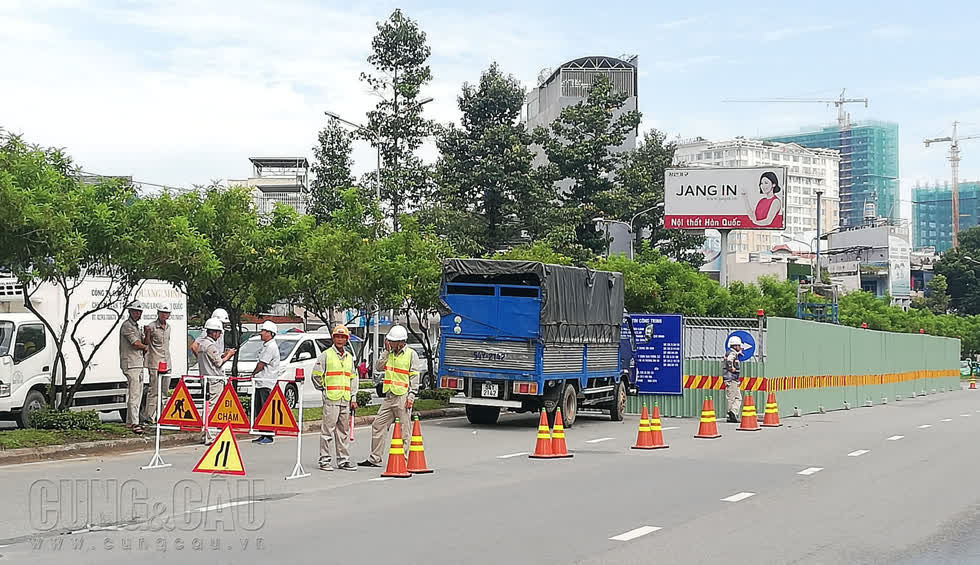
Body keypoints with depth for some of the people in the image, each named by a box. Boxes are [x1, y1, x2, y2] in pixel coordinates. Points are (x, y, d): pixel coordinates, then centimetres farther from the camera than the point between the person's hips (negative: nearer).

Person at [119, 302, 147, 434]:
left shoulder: (136, 326, 21)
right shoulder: (127, 325, -10)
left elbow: (142, 341, 24)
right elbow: (135, 343, -15)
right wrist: (145, 347, 2)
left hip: (139, 363, 10)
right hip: (131, 364, -10)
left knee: (137, 393, 12)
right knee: (134, 394, -14)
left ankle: (130, 421, 18)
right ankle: (134, 423, -16)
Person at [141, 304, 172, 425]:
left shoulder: (168, 327, 15)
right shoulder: (151, 327, -6)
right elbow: (146, 343, -7)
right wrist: (146, 333, -24)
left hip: (167, 363, 7)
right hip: (155, 363, -7)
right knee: (154, 391, -10)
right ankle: (148, 417, -7)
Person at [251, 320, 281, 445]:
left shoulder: (271, 347, -14)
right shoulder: (266, 345, 18)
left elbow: (261, 364, -15)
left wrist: (253, 374, 0)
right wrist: (255, 375, 8)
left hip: (267, 384, -10)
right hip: (260, 383, 10)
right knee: (259, 411, 12)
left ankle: (268, 437, -5)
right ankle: (262, 435, 18)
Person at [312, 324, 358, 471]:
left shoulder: (349, 357, 17)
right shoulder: (326, 355, -1)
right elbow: (316, 375, -1)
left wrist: (353, 399, 15)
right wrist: (323, 389, 0)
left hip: (345, 400, 6)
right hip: (331, 399, -6)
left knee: (343, 430, 9)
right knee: (328, 429, -6)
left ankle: (343, 460, 14)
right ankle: (324, 460, -2)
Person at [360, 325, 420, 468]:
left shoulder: (411, 354, -3)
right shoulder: (389, 353, 14)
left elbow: (414, 376, -6)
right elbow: (378, 367, 5)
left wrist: (411, 396, -12)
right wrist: (386, 352, -1)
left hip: (403, 396, -6)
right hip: (389, 396, 6)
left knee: (404, 430, -3)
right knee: (378, 425, 6)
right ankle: (375, 458, 13)